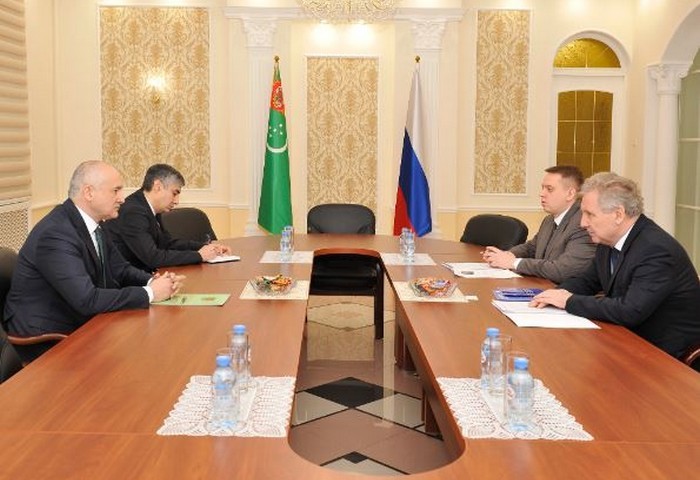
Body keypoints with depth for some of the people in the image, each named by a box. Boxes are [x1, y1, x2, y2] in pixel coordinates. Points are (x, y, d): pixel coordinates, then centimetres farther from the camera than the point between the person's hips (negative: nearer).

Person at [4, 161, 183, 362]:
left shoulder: (92, 224, 2)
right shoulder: (56, 234, -25)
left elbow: (121, 270, 10)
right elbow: (87, 300, -30)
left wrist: (153, 282, -10)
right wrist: (149, 293, -23)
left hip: (79, 324, 8)